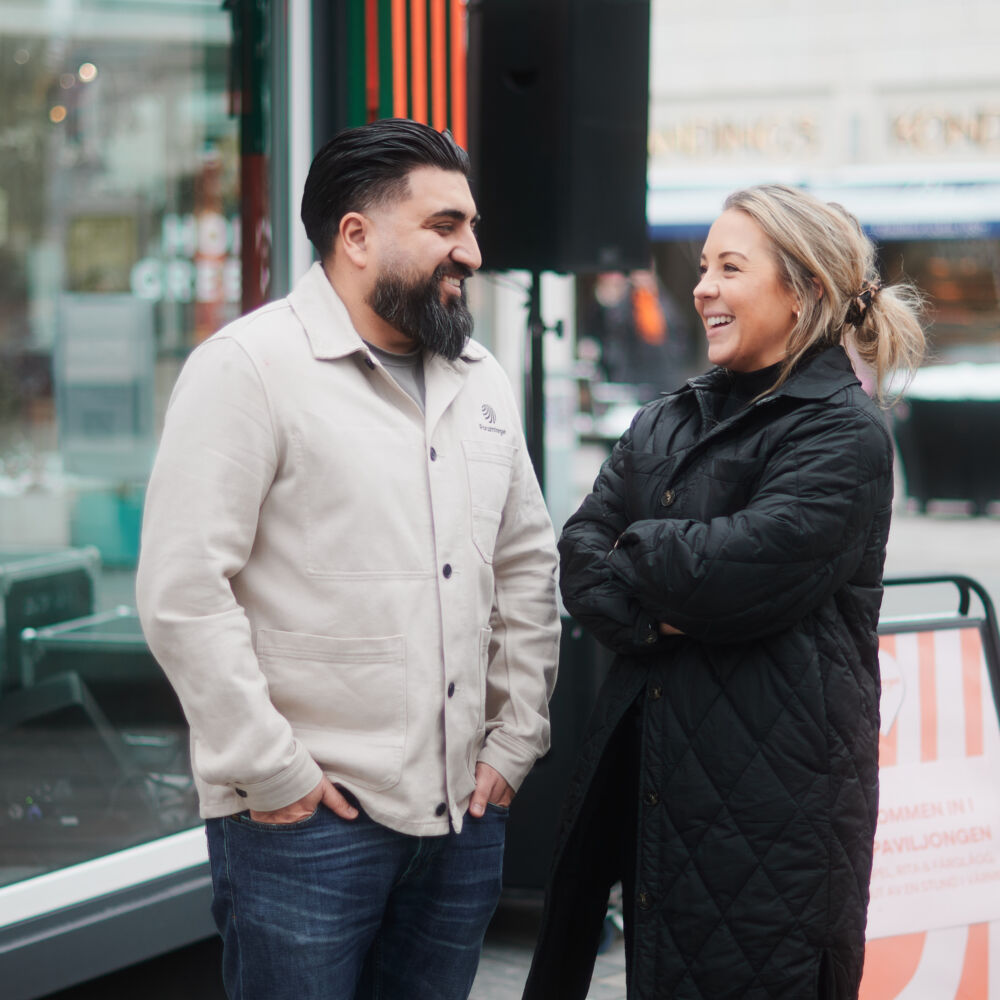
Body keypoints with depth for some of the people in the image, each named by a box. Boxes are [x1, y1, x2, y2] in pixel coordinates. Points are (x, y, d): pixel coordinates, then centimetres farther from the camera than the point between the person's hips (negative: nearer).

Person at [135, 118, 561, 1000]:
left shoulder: (479, 380, 13)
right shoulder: (249, 366, -8)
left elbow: (528, 565, 17)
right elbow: (183, 591, -14)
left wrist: (515, 743, 9)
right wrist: (272, 773, -14)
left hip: (463, 815, 6)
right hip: (308, 820, -6)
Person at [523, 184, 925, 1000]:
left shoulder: (843, 435, -8)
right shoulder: (668, 425, 14)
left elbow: (744, 568, -21)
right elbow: (580, 554, 6)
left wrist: (636, 550, -3)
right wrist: (648, 616, -14)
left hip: (775, 790, -6)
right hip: (654, 771, 7)